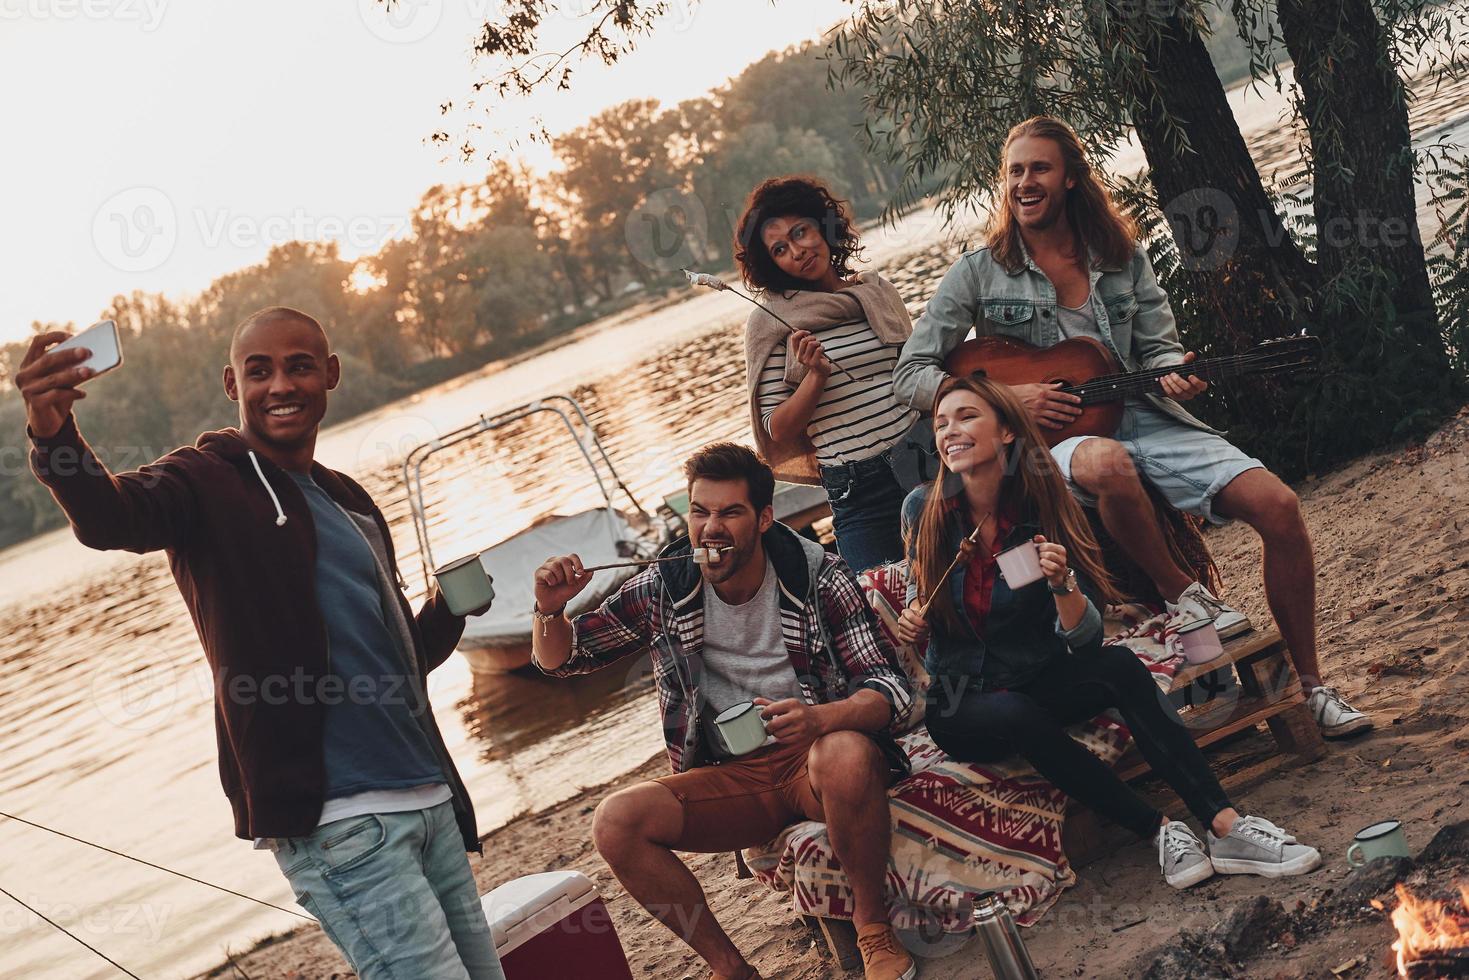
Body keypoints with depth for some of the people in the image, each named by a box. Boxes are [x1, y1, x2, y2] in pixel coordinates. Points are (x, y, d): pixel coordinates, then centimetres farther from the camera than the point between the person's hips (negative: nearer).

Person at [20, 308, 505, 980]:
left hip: (430, 800, 8)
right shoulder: (208, 483, -2)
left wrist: (449, 609, 4)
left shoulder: (350, 501, 19)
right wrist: (52, 436, -46)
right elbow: (109, 518, -26)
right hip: (335, 819, -7)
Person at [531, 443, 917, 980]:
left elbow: (890, 687, -14)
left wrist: (819, 718, -36)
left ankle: (873, 928, -14)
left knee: (845, 753, -38)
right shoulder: (663, 589, -1)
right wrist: (550, 612, -15)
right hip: (730, 780, 3)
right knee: (617, 821, -23)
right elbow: (560, 659, 10)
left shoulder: (818, 578, -8)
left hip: (814, 757, -3)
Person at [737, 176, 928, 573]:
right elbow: (778, 430, -5)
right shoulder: (768, 323, -4)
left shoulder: (879, 291, 9)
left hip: (927, 461, 4)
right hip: (860, 492, -4)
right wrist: (816, 376, -19)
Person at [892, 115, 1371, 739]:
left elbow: (1157, 348, 13)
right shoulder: (978, 274, 1)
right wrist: (1005, 398, -15)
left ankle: (1309, 685, 0)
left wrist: (1174, 375, -12)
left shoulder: (1122, 256, 11)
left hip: (1141, 418, 4)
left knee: (1278, 506, -15)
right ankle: (1181, 593, -15)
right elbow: (910, 376, -3)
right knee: (1108, 463, -42)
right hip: (1049, 440, -4)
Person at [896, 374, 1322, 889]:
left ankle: (1224, 826, -32)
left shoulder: (1042, 508, -9)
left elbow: (1085, 637, -12)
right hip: (959, 705, -1)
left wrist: (1062, 584, -31)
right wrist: (912, 620, -13)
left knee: (1120, 665, -29)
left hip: (1038, 681, 1)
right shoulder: (923, 509, -9)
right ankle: (1161, 832, -25)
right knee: (1017, 717, -36)